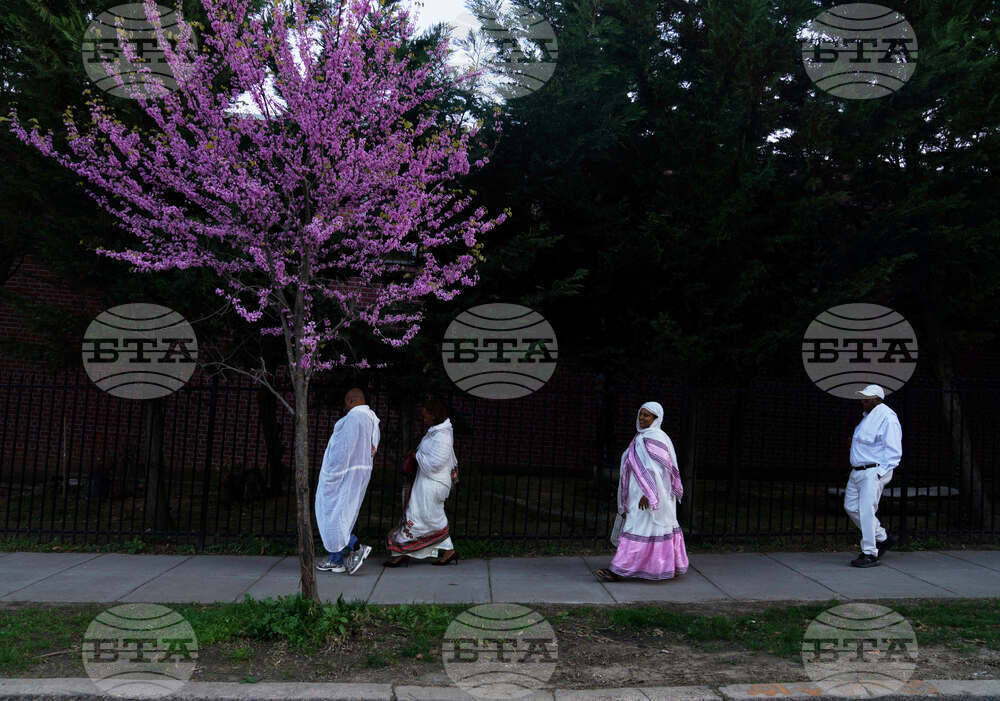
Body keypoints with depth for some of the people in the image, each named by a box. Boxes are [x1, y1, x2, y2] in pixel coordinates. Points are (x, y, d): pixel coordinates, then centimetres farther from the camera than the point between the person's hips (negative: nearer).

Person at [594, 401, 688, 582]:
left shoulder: (654, 438, -15)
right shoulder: (644, 437, 16)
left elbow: (656, 469, -22)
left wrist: (647, 494, -26)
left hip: (650, 491, -10)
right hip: (644, 492, 10)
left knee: (638, 528, -9)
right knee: (663, 527, 14)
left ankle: (619, 571, -10)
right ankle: (675, 566, 22)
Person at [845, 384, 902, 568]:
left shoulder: (887, 418, -13)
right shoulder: (867, 416, 16)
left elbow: (893, 451, -17)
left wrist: (880, 473, -19)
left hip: (874, 471, -10)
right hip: (858, 471, 10)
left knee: (866, 510, -11)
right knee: (851, 507, 12)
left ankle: (870, 554, -3)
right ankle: (882, 539, 25)